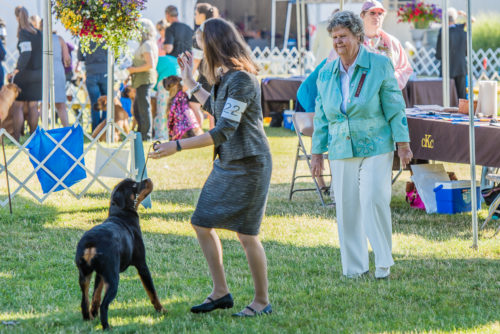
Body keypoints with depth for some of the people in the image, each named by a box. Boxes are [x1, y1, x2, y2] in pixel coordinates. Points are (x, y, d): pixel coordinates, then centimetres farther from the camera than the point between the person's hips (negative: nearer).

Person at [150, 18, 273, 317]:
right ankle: (221, 293, 19)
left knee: (246, 234, -4)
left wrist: (178, 146, -29)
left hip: (249, 165, -10)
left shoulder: (241, 80, -22)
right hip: (226, 163, 10)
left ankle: (262, 301, 9)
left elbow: (225, 130, -27)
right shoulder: (226, 76, 9)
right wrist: (190, 83, 30)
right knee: (202, 223, 10)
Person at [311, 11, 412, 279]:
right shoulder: (326, 74, 9)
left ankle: (383, 262, 0)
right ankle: (354, 267, 11)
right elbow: (321, 116, 16)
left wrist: (403, 143, -6)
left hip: (375, 148, -4)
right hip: (341, 153, 4)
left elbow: (394, 107, -3)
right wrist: (317, 152, 15)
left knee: (374, 202, -14)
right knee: (346, 209, 2)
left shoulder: (379, 65, -3)